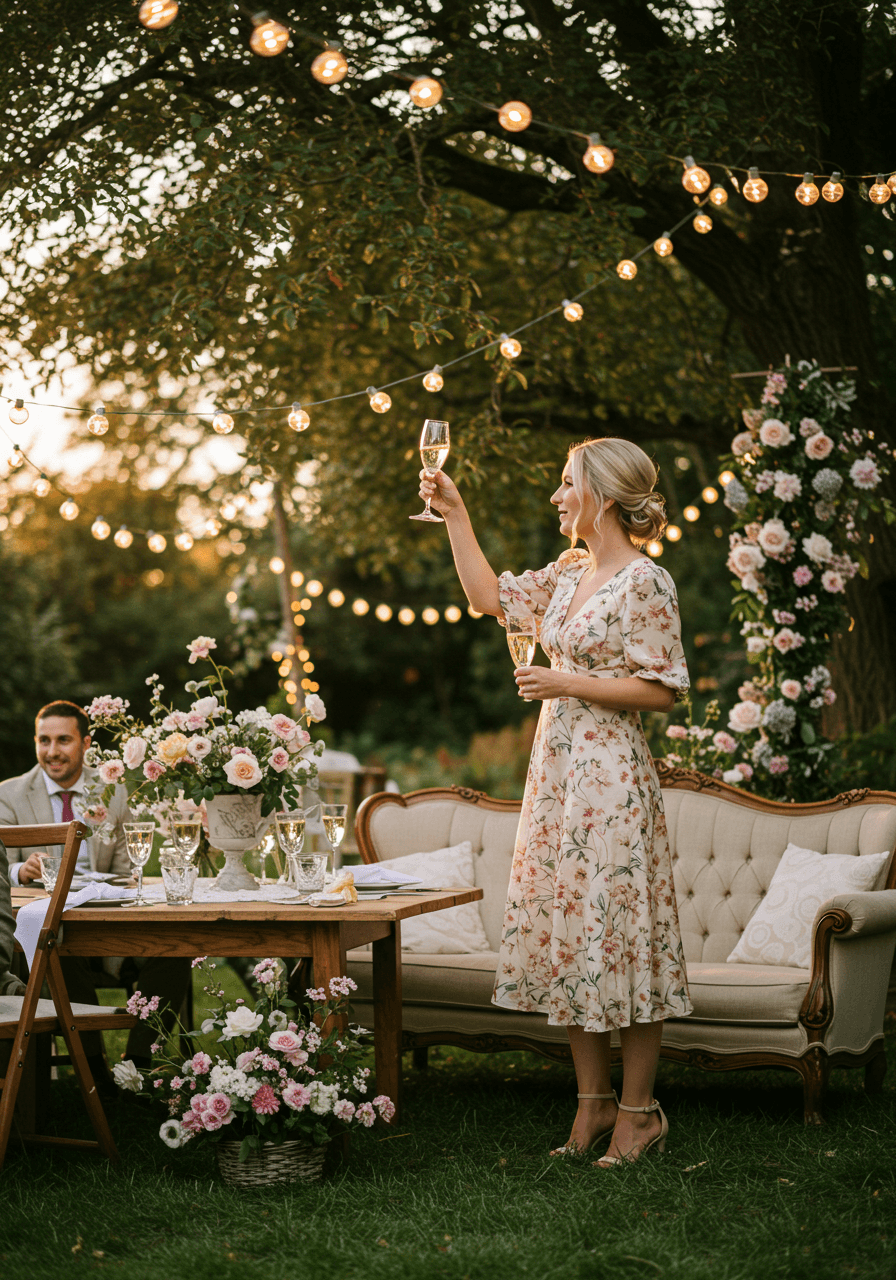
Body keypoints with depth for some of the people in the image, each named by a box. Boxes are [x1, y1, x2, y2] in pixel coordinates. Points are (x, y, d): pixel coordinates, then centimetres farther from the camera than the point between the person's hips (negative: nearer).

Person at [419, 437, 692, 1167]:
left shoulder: (646, 582, -11)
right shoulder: (569, 573, 13)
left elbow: (663, 690, -14)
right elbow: (490, 596, 23)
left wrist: (569, 682, -16)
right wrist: (455, 515, 20)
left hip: (611, 774, -8)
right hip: (557, 769, 8)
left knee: (615, 930, -4)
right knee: (565, 932, 9)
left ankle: (638, 1111, 6)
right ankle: (594, 1103, 17)